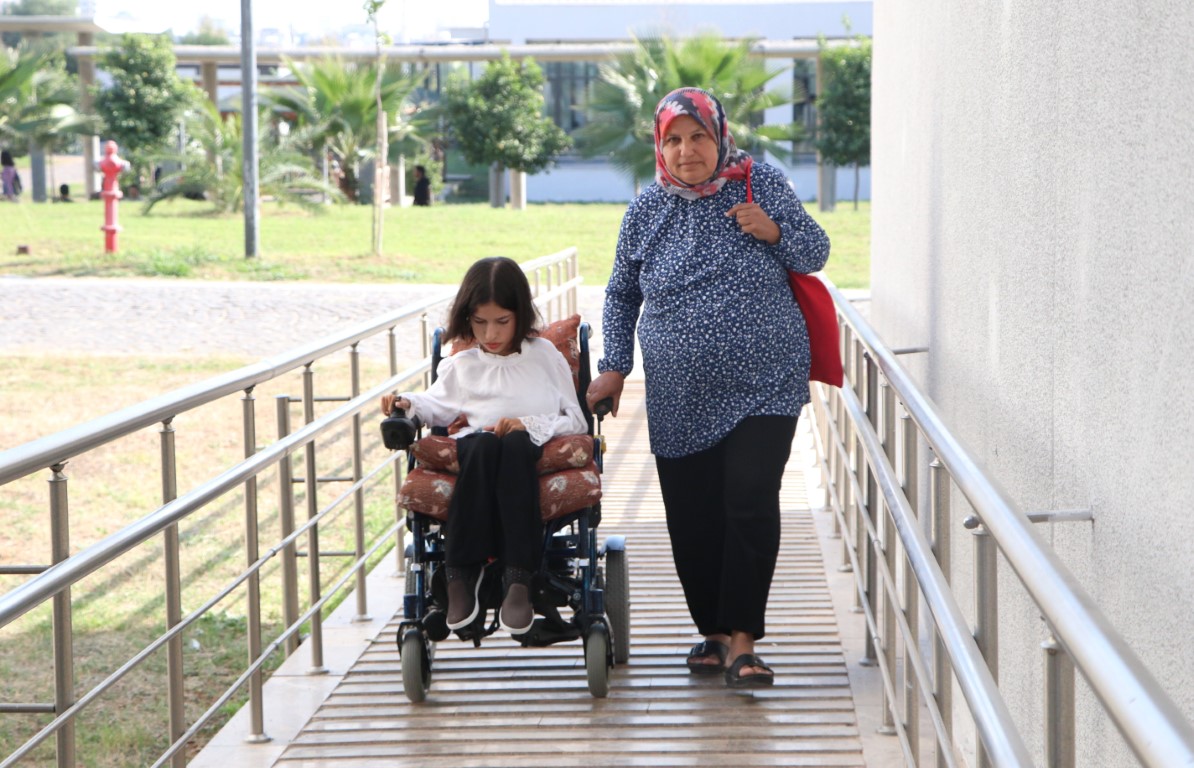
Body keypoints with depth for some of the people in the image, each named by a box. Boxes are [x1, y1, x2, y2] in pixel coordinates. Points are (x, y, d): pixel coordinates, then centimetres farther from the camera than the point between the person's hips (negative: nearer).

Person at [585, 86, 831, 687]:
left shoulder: (762, 185, 0)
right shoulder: (647, 209, 6)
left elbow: (816, 254, 7)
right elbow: (621, 294, 17)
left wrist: (774, 232, -12)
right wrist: (614, 366, 9)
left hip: (764, 386, -2)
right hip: (679, 398, 3)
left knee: (751, 502, -14)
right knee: (691, 518, 2)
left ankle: (741, 642, -10)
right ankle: (713, 632, 18)